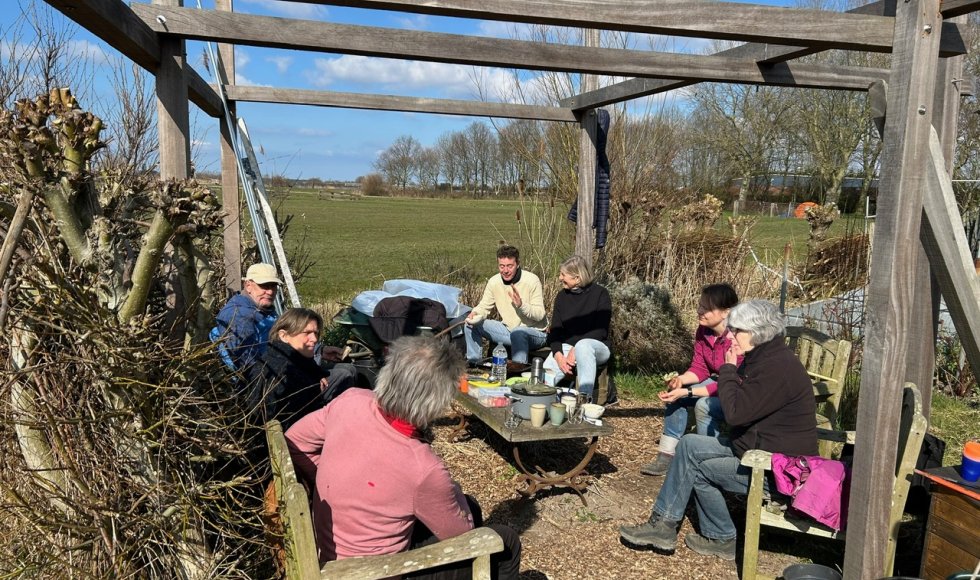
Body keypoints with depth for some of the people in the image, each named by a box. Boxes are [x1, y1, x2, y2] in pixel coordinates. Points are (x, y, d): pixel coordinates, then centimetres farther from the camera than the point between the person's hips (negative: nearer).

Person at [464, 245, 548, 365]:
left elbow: (540, 315, -18)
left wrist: (521, 304, -35)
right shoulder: (494, 282, -4)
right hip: (508, 329, 6)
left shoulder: (532, 280, -17)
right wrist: (475, 313, -18)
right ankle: (474, 362, 8)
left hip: (534, 332, -5)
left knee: (518, 333, -40)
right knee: (471, 325, -4)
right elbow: (484, 306, 5)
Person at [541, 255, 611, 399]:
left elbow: (601, 331, -12)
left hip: (596, 347, -3)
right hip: (566, 347, 4)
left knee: (583, 345, -41)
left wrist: (575, 350, -21)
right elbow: (555, 330, 3)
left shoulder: (600, 294, -6)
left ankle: (585, 397, -41)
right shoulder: (562, 296, 8)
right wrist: (558, 354, -16)